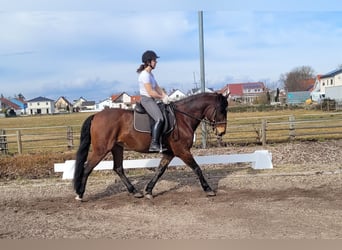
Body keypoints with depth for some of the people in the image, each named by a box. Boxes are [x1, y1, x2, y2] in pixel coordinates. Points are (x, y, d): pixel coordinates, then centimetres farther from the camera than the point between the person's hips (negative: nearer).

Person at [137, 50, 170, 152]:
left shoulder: (150, 74, 17)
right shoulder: (145, 75, -15)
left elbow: (157, 87, 16)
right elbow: (150, 92, -19)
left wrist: (165, 95, 0)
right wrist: (162, 97, -8)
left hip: (151, 100, 11)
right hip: (147, 100, -11)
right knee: (159, 119, -25)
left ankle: (161, 142, 12)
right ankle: (154, 144, -26)